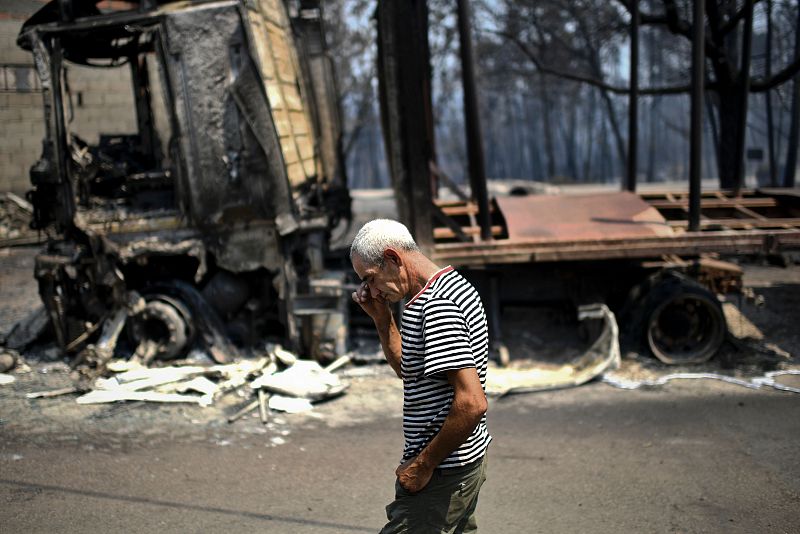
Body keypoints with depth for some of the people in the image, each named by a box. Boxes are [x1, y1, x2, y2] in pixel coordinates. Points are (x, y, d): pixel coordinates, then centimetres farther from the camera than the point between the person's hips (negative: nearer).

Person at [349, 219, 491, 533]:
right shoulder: (454, 285, 11)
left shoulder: (435, 306, -21)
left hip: (441, 475, -10)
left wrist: (423, 465, -19)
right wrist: (382, 317, 8)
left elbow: (471, 403, -27)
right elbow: (408, 369, 20)